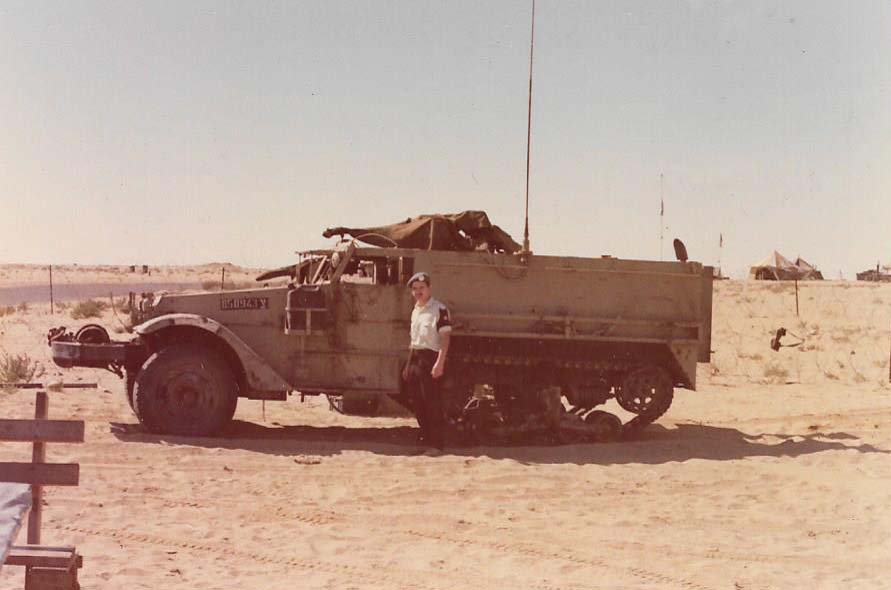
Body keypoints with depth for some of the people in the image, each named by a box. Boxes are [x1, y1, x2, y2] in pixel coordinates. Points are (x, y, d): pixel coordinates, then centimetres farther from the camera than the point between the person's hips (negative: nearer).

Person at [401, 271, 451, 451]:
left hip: (430, 358, -9)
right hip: (414, 358, 9)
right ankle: (426, 438, 23)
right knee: (418, 403, 12)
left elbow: (445, 338, -16)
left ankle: (436, 444, -3)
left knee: (433, 404, -7)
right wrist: (408, 364, 21)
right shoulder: (415, 310, 17)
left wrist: (439, 363, -25)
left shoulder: (439, 310, -10)